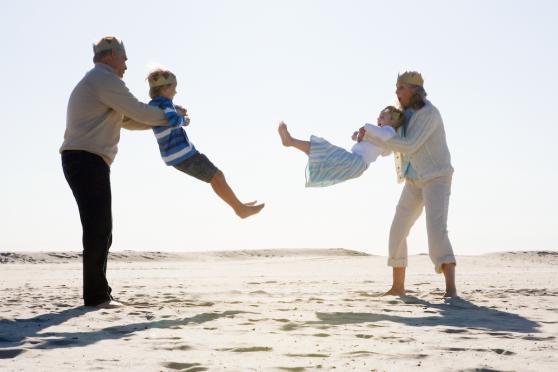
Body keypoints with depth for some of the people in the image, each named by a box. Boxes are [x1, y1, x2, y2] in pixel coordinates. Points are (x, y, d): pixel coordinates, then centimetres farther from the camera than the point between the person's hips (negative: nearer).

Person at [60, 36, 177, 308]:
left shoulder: (94, 83, 28)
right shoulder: (105, 79, -6)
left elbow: (128, 120, 29)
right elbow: (139, 112, -8)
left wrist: (163, 119, 23)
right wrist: (169, 116, 8)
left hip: (81, 162, 11)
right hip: (88, 161, -11)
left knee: (99, 229, 12)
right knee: (98, 229, -10)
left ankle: (98, 291, 16)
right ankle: (96, 295, -9)